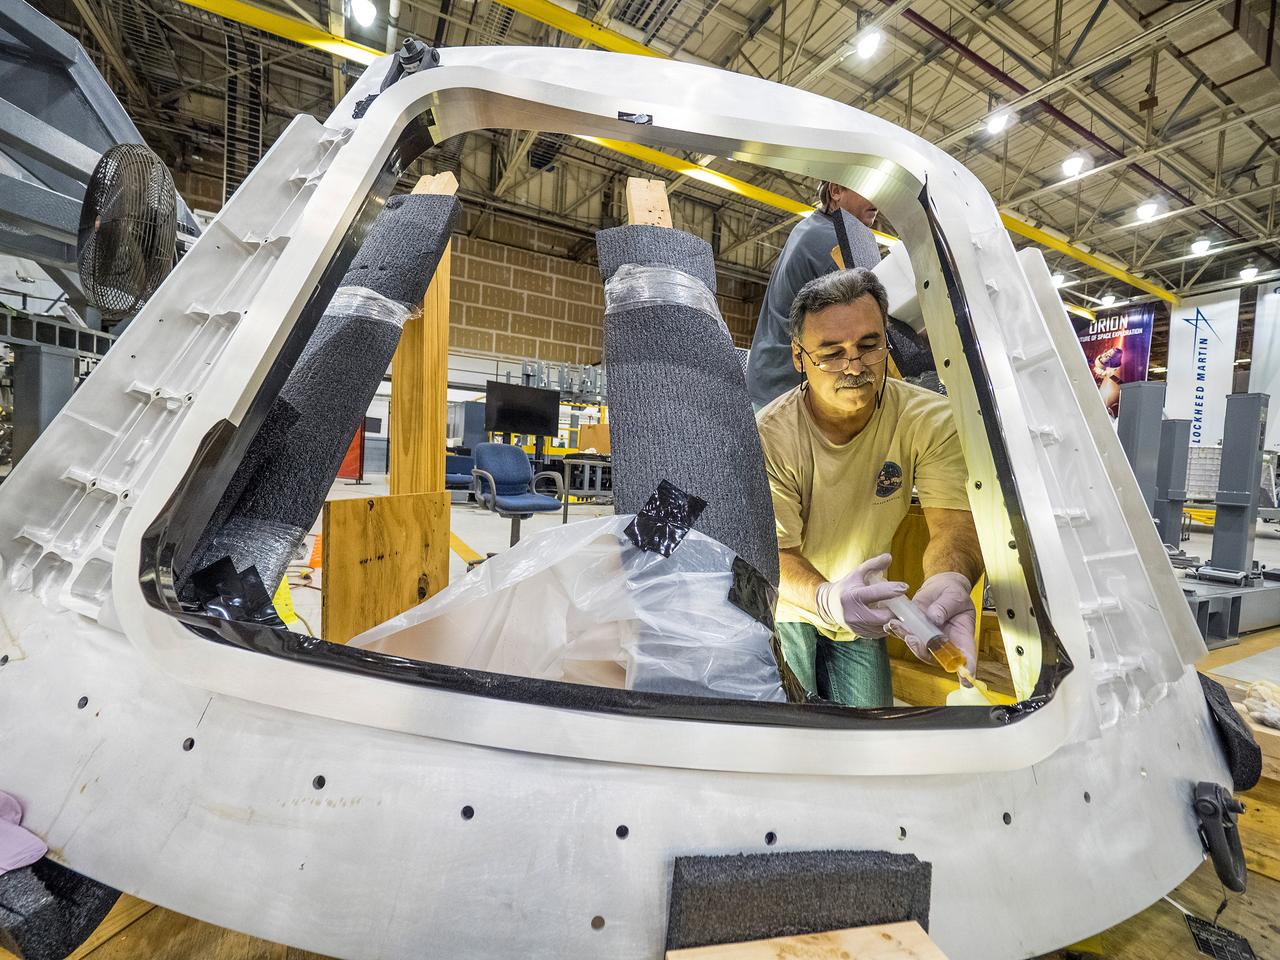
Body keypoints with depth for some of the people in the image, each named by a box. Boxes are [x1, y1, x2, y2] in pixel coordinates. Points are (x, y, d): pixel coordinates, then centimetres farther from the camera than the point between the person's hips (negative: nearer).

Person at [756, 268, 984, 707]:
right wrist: (828, 599, -47)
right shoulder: (769, 436, -24)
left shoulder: (931, 420, -16)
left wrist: (947, 581, -45)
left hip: (863, 620, 3)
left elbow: (953, 523, -21)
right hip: (787, 611, -2)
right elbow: (778, 553, -25)